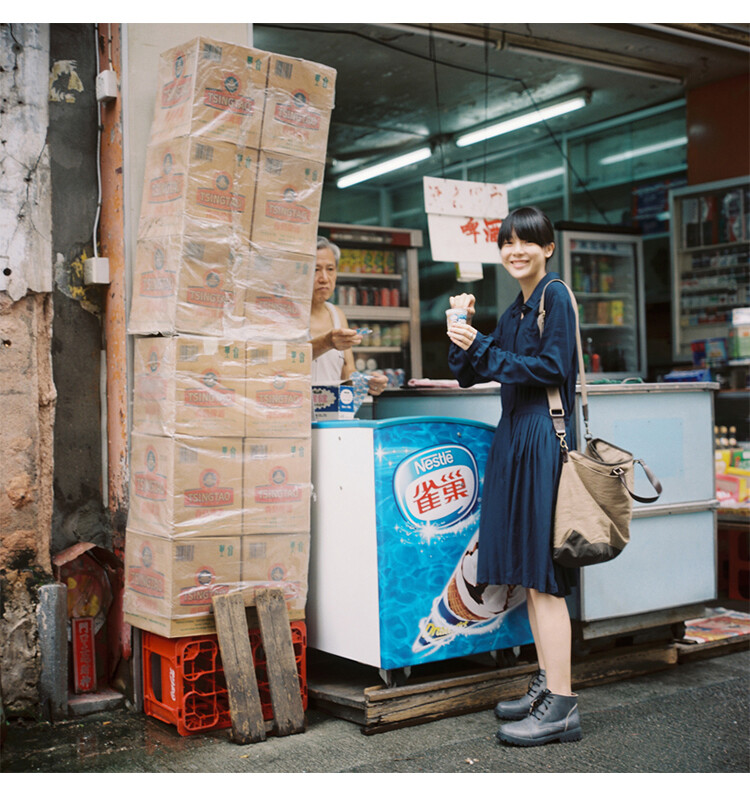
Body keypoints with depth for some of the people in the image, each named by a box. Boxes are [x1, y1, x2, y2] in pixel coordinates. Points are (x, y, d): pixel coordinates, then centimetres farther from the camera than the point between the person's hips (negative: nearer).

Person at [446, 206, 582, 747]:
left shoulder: (556, 296, -5)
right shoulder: (515, 311, 20)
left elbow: (551, 368, -15)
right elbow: (467, 375, 18)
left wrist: (482, 347, -14)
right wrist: (464, 329, 1)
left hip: (543, 437, -9)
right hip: (515, 439, 9)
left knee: (542, 576, -9)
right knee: (528, 574, 12)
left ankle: (562, 707, -5)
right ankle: (548, 684, 22)